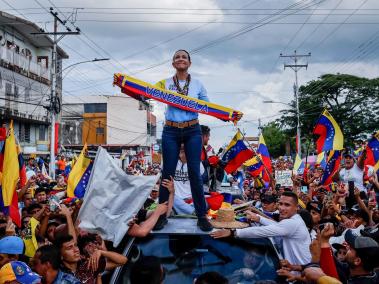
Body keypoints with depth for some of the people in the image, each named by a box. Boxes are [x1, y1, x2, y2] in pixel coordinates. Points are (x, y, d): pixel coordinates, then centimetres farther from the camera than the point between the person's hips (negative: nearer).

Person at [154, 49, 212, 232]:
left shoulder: (197, 84, 8)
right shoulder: (165, 84, 5)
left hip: (192, 131, 0)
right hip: (171, 132, 0)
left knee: (195, 173, -1)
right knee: (168, 173, 1)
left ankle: (202, 216, 8)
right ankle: (162, 215, 11)